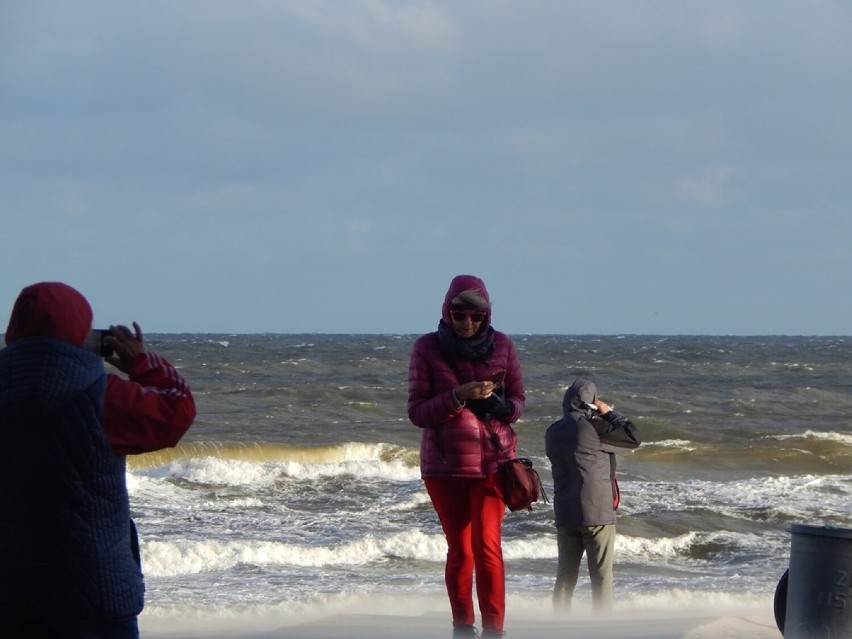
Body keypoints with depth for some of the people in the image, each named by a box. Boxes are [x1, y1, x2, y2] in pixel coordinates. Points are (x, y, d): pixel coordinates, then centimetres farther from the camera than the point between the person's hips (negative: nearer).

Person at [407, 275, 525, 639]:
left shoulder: (502, 347, 1)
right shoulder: (427, 349, -3)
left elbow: (518, 400, 8)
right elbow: (417, 412, -6)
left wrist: (500, 406, -16)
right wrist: (458, 396, -21)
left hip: (492, 460, 0)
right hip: (444, 462, 0)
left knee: (487, 545, -11)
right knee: (459, 549, 6)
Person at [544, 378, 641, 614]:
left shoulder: (553, 432, 8)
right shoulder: (593, 426, -12)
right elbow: (634, 437, -7)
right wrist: (609, 413, 4)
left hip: (565, 514, 6)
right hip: (596, 513, -6)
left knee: (565, 575, 10)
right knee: (601, 575, 0)